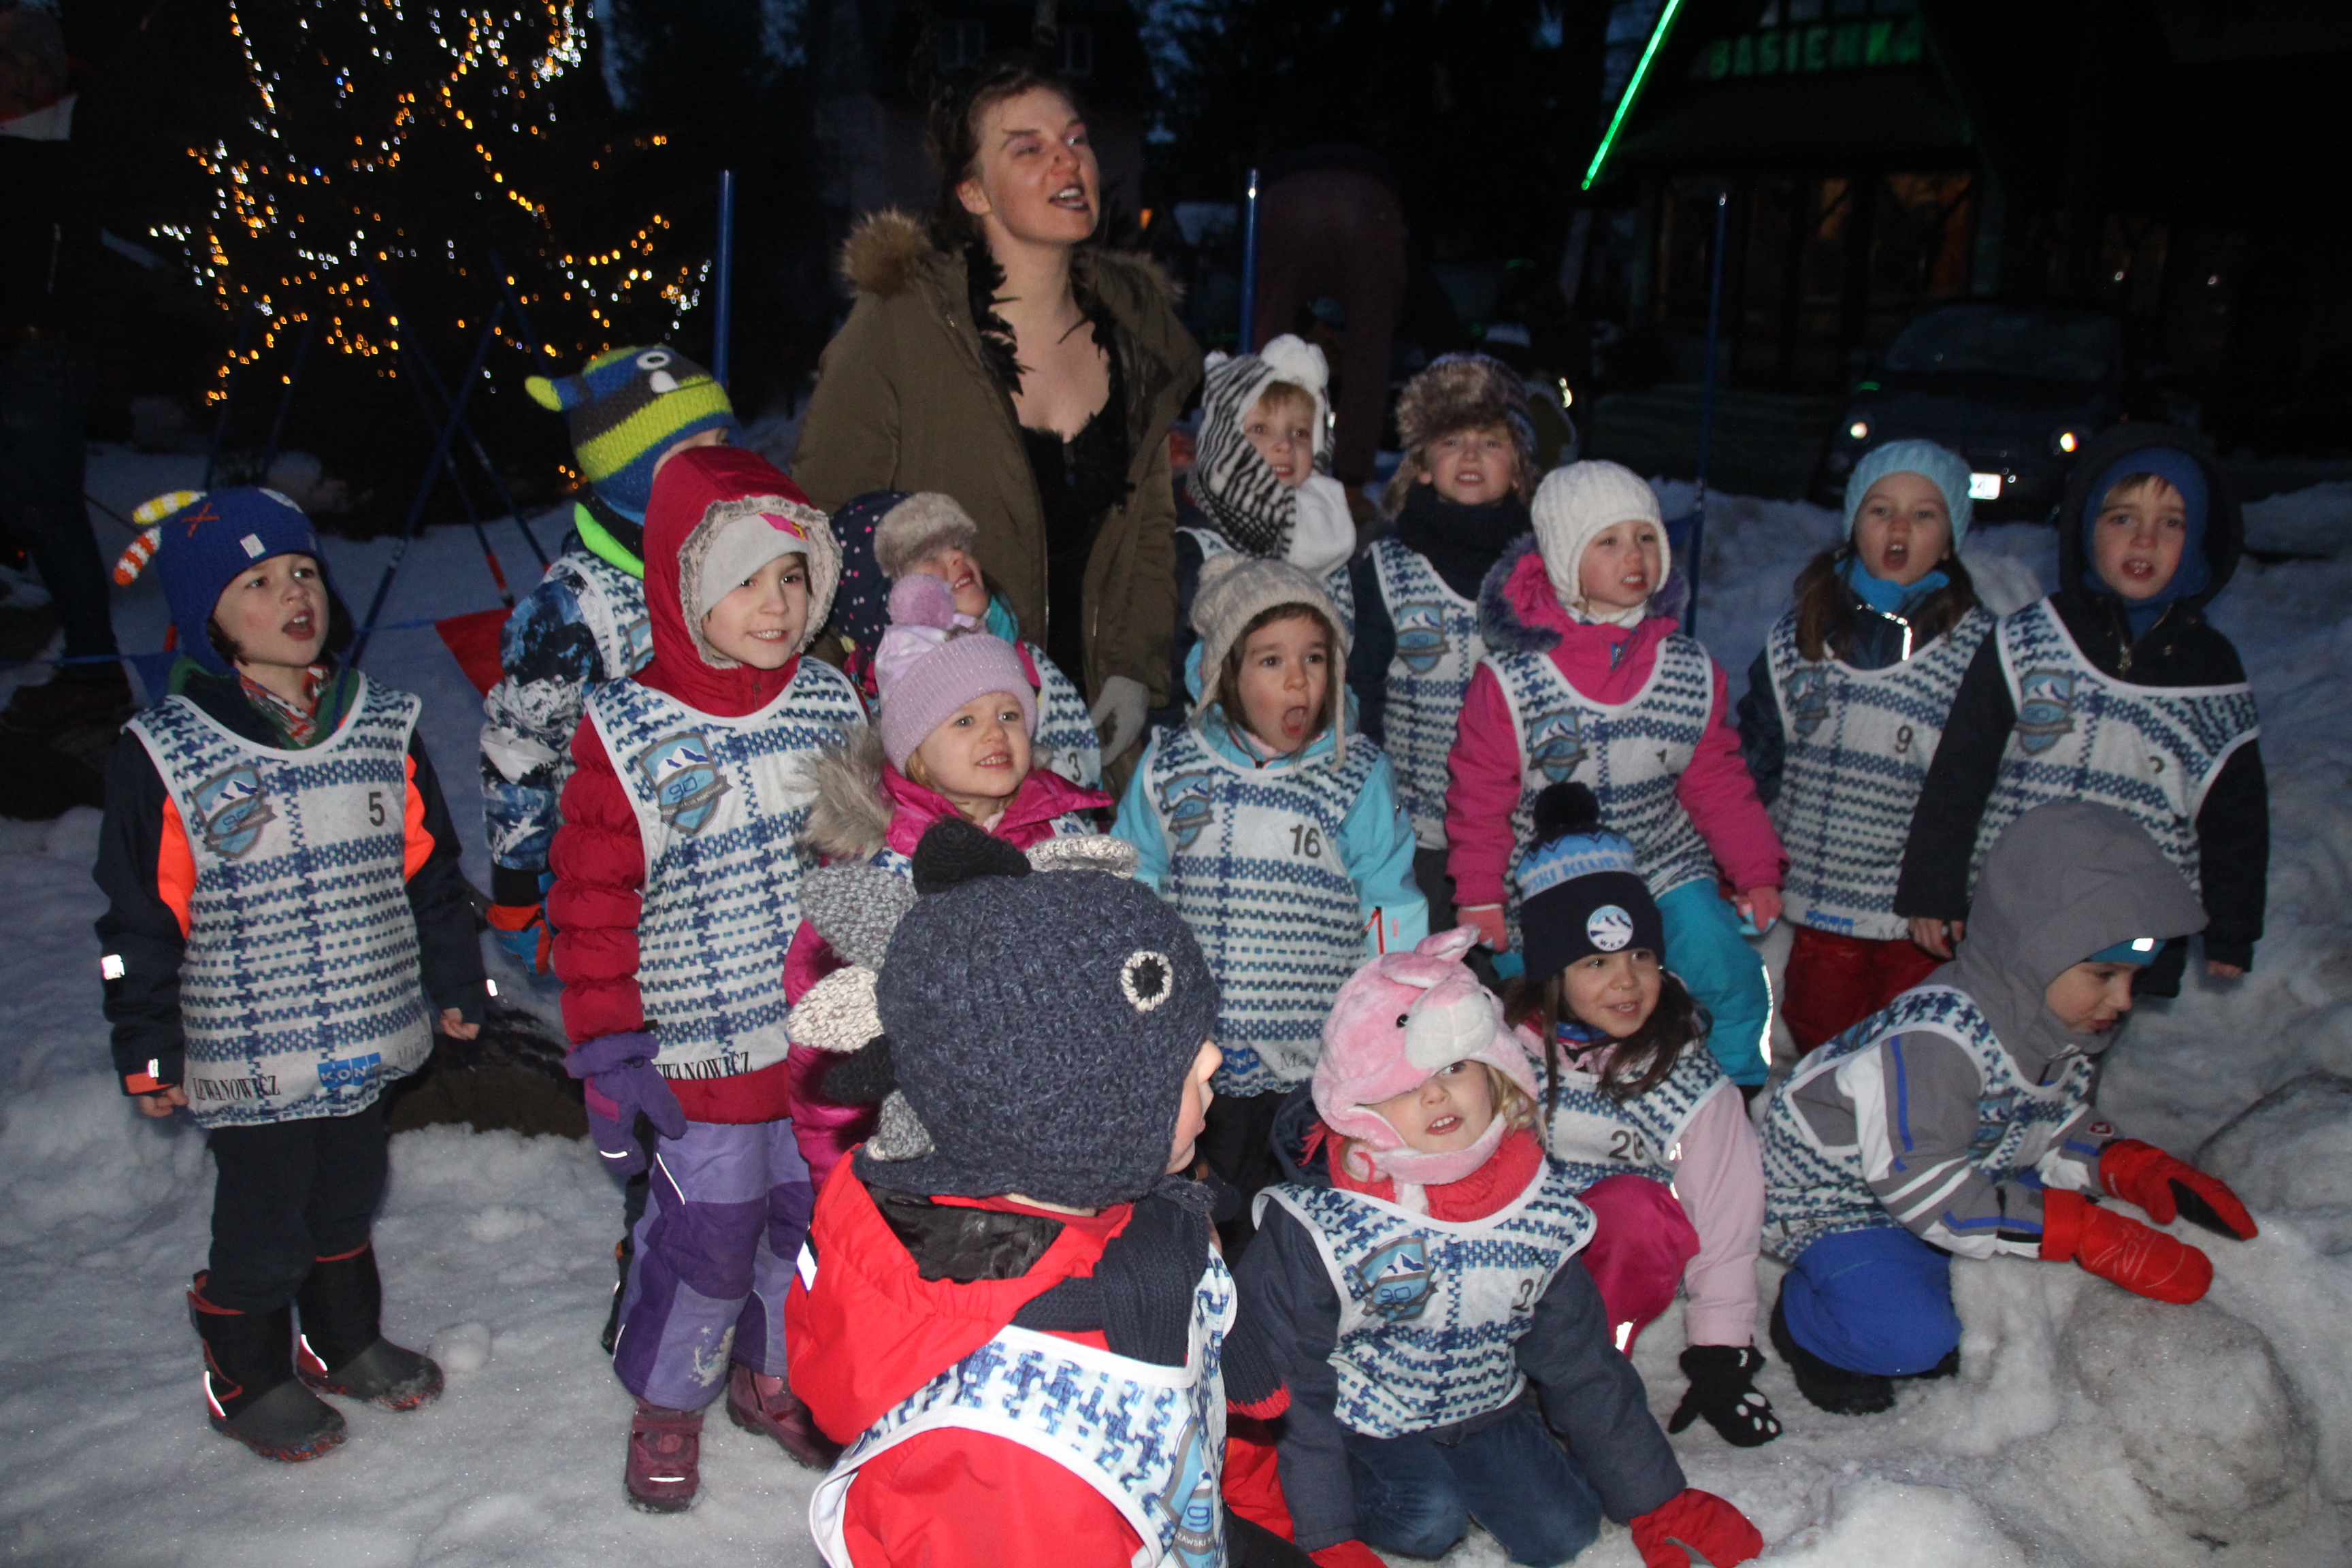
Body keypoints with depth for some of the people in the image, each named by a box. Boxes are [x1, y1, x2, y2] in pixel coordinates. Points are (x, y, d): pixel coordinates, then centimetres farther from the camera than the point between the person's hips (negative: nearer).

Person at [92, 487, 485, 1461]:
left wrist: (456, 982, 12)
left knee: (348, 1198, 20)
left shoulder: (384, 728, 1)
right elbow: (140, 918, -6)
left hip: (365, 1036, 4)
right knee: (263, 1218, 8)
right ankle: (250, 1379, 31)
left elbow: (429, 867, 10)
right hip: (245, 1052, -4)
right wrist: (147, 1049, -4)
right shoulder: (165, 756, -11)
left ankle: (348, 1342, 42)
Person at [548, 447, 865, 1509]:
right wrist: (606, 1049, -10)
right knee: (709, 1231, 5)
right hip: (705, 1047, -4)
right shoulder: (628, 732, -11)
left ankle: (773, 1374, 41)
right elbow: (591, 901, -8)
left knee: (812, 1214, 16)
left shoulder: (832, 705, 1)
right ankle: (667, 1402, 31)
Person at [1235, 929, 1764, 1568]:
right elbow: (1288, 1381, -16)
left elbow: (1582, 1366, 2)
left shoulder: (1541, 1209, -9)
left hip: (1485, 1409, 5)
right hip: (1357, 1421, -5)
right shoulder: (1318, 1225, -23)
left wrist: (1659, 1503, 4)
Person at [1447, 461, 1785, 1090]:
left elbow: (1718, 781, 4)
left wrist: (1757, 869, -1)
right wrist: (1480, 896, -7)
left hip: (1665, 872, 2)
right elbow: (1479, 795, -8)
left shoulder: (1693, 672, -5)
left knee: (1731, 978, -12)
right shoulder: (1509, 679, -16)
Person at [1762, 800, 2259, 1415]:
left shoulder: (2063, 1025, -5)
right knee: (1911, 1338, -29)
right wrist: (2095, 1237, -36)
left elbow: (2059, 1132, 7)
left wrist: (2141, 1170, -15)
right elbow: (1925, 1190, -35)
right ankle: (1808, 1318, 2)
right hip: (1837, 1199, -9)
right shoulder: (1937, 1038, -34)